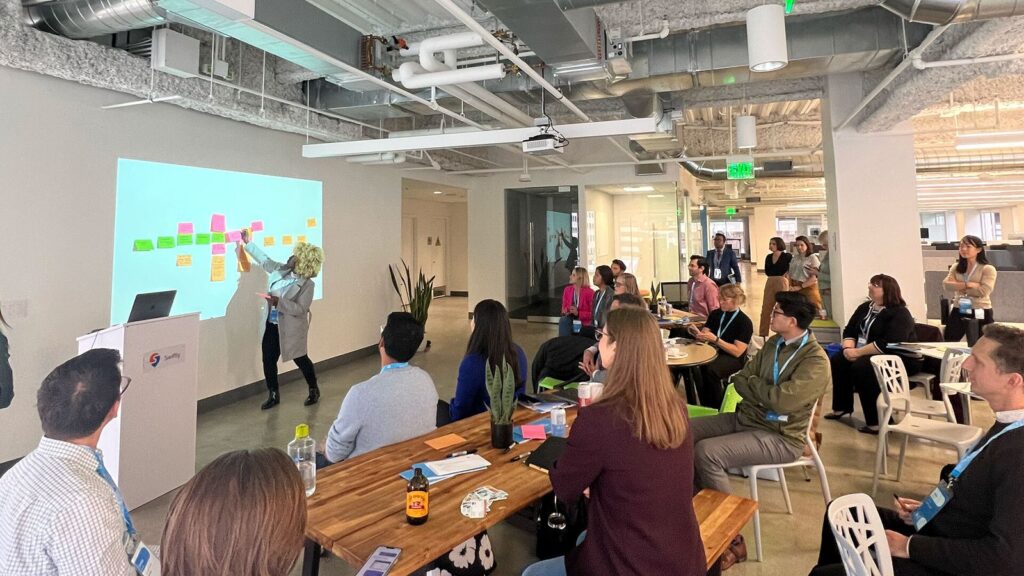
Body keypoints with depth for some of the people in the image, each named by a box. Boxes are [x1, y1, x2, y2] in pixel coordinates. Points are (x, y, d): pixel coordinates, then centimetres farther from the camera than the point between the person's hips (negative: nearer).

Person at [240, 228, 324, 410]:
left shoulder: (307, 284, -18)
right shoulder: (280, 270, 3)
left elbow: (300, 310, -23)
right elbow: (264, 259, 18)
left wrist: (279, 302, -31)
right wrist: (248, 243, 20)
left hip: (290, 329, -7)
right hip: (271, 325, 7)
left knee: (300, 359, 8)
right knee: (268, 360, 8)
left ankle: (314, 390, 29)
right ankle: (273, 395, 23)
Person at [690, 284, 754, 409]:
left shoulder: (745, 322, -8)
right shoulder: (715, 314, 9)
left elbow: (737, 351, -15)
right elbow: (704, 336, 8)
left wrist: (716, 340, -24)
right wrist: (697, 334, -16)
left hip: (732, 358, -5)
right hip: (713, 352, 5)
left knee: (711, 369, -36)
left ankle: (717, 407, -13)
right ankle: (705, 405, -14)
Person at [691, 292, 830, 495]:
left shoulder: (816, 361, -17)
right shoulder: (774, 342, 8)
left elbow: (781, 401, -28)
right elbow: (740, 379, 7)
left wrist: (753, 382, -8)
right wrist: (764, 396, -14)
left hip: (779, 436, -8)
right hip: (745, 416, 8)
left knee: (706, 452, -27)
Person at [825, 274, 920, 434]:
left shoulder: (899, 314, -17)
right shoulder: (865, 307, 9)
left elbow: (888, 344, -29)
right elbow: (849, 331, 7)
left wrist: (858, 352, -27)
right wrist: (848, 348, -14)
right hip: (868, 354, 9)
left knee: (861, 367, -31)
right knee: (838, 360, -6)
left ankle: (877, 422, -25)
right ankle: (842, 407, 6)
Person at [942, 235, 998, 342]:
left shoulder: (988, 269, -4)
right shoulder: (956, 267, 8)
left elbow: (983, 290, -17)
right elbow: (946, 284, -9)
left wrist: (959, 287, -10)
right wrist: (968, 284, -19)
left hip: (981, 313, -4)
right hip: (958, 311, 4)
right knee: (948, 343, 5)